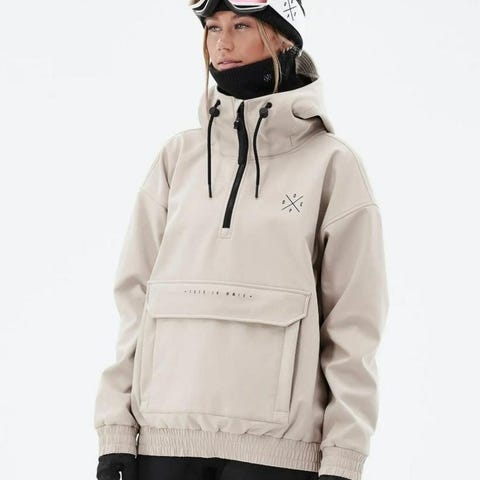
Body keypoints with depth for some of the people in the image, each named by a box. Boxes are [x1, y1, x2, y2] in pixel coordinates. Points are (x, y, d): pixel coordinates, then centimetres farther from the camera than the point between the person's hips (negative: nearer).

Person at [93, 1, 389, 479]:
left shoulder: (332, 164, 3)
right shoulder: (179, 156, 13)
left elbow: (354, 323, 0)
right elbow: (133, 295, 9)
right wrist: (115, 431, 1)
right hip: (162, 440, 3)